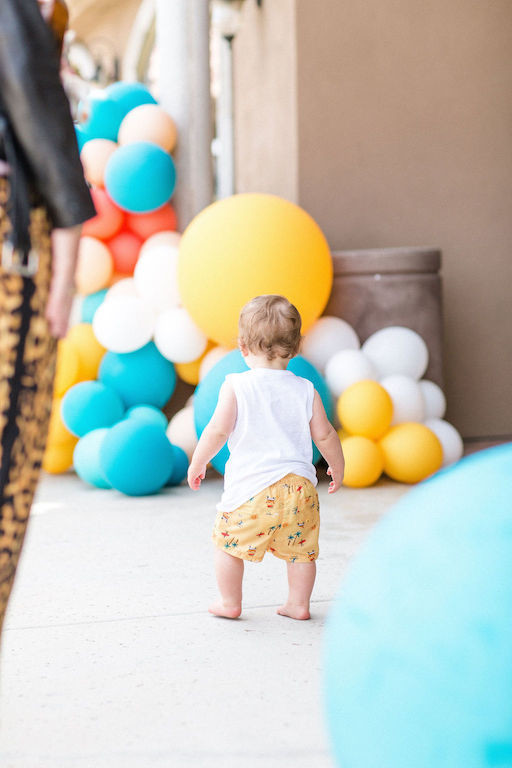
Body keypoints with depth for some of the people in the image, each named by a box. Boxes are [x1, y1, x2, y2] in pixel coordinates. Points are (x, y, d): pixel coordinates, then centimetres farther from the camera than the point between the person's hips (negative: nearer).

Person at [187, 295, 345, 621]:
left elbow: (217, 431, -7)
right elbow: (324, 435, 7)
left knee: (229, 541, 14)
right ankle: (299, 604, 22)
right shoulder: (306, 390, 4)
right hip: (300, 485, 3)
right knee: (301, 547, 18)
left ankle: (230, 602, 20)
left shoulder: (236, 387, -5)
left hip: (252, 487, -3)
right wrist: (338, 468, 23)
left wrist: (197, 463, 8)